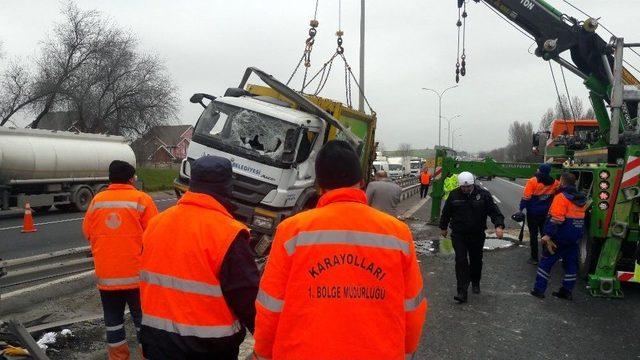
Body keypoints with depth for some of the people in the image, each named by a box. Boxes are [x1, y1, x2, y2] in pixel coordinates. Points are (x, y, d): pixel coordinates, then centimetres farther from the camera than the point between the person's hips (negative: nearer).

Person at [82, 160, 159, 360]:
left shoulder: (97, 200, 2)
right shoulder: (141, 199, -10)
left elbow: (87, 232, 10)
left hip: (106, 273, 4)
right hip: (136, 273, -3)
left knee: (113, 319, 15)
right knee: (142, 319, 8)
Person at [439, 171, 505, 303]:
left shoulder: (483, 194, -8)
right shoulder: (454, 195, -4)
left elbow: (494, 211, -9)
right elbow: (446, 212, 8)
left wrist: (499, 225, -23)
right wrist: (443, 227, 16)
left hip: (477, 235, 1)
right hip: (458, 235, -1)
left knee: (476, 261, 16)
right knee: (461, 261, -7)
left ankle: (475, 283, 41)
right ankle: (462, 292, -7)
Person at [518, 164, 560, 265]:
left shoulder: (532, 181, -15)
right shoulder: (554, 183, -1)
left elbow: (526, 197, -17)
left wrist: (521, 209, -10)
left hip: (533, 213, -4)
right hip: (546, 213, 4)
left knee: (533, 235, 5)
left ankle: (534, 258, 8)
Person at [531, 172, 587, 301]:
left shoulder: (561, 197, -16)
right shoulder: (581, 199, 11)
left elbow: (556, 219, -24)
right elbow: (579, 217, 16)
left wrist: (548, 235, -24)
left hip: (560, 237, -7)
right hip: (575, 238, 7)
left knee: (546, 261, 3)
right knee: (571, 263, 13)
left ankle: (539, 289, 4)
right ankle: (567, 291, 18)